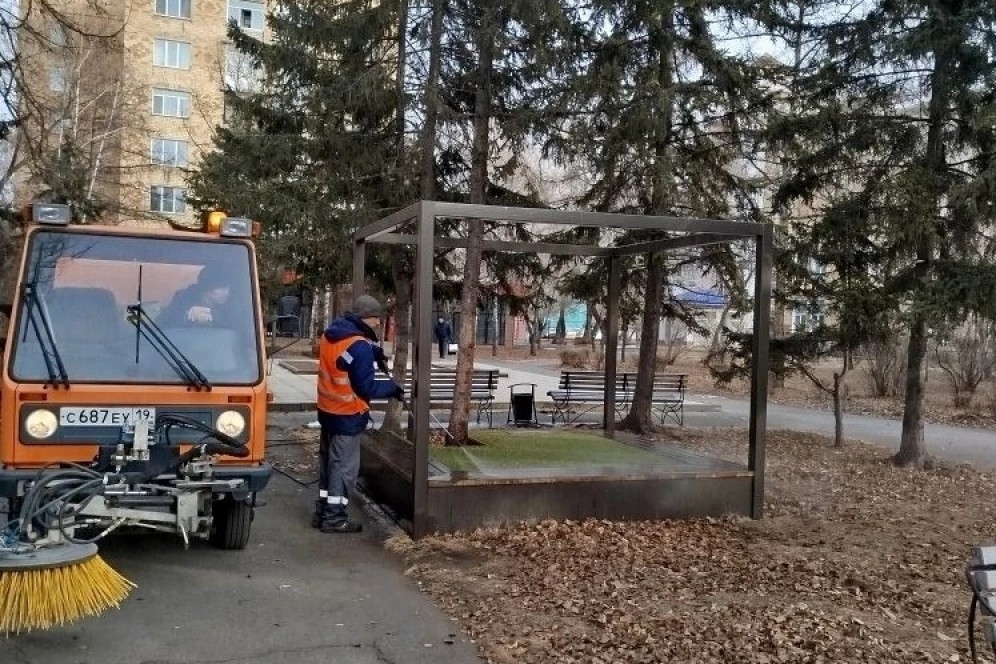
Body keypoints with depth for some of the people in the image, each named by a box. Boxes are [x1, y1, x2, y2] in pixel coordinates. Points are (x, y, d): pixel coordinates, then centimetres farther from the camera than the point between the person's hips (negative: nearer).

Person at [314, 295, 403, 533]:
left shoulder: (330, 334, 5)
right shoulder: (360, 347, -23)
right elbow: (366, 387, -21)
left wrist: (373, 353, 4)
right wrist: (392, 387, -6)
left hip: (327, 410, 9)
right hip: (347, 415, -9)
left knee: (328, 462, 17)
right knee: (344, 465, 0)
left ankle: (323, 511, 25)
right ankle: (334, 517, 6)